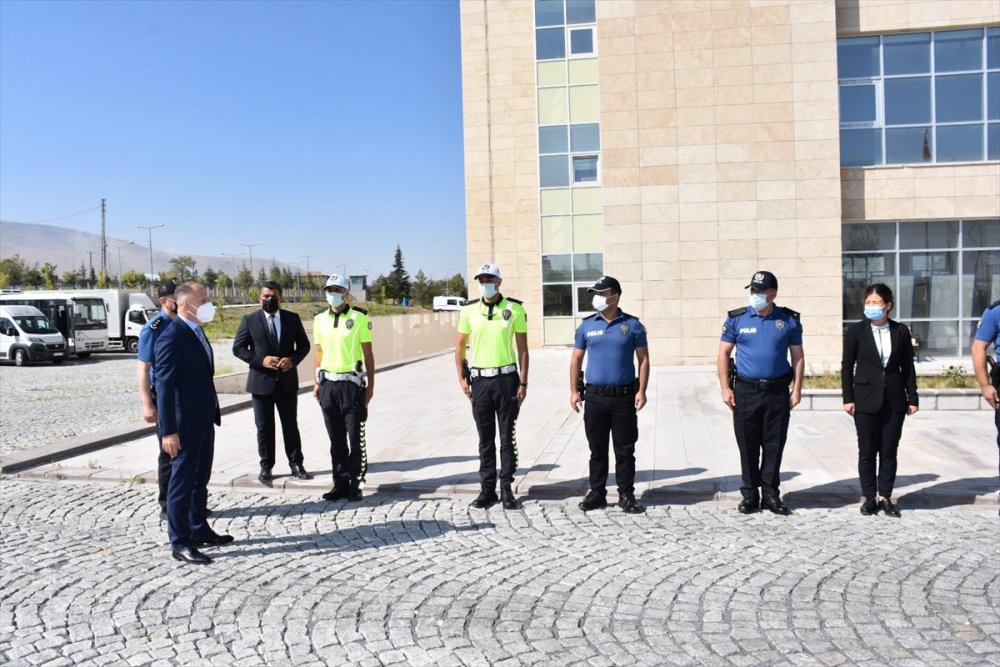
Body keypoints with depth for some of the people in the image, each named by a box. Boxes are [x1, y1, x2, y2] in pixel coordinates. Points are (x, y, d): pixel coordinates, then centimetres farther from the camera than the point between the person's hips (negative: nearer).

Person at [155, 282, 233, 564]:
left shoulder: (196, 332, 11)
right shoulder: (171, 338, -18)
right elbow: (164, 386, -20)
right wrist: (168, 430, -22)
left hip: (204, 422, 9)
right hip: (185, 425, -9)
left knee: (200, 480, 19)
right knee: (182, 482, 1)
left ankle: (199, 530, 32)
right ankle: (180, 543, 10)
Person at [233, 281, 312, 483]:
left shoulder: (293, 318, 3)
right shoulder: (249, 320, -1)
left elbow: (304, 345, 7)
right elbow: (238, 348, -2)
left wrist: (293, 360, -12)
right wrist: (260, 360, -16)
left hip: (287, 381, 1)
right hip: (261, 381, -1)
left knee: (291, 426, 9)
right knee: (264, 428, 7)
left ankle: (296, 464, 19)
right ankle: (266, 466, 18)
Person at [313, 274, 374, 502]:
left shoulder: (360, 318, -4)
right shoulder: (320, 319, 9)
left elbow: (368, 354, -2)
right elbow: (319, 352, 14)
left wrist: (370, 385, -4)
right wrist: (316, 382, 9)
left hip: (351, 384, -4)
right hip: (328, 384, 4)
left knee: (355, 438, 0)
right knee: (336, 439, 10)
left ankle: (355, 484, 9)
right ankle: (340, 483, 18)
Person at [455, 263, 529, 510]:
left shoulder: (515, 309, -1)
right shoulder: (469, 310, 5)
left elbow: (522, 348, 1)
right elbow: (460, 346, 11)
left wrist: (523, 383, -4)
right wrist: (462, 378, 2)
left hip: (506, 378, -2)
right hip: (479, 380, 2)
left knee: (507, 437, 3)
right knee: (485, 438, 8)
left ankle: (507, 488, 13)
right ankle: (487, 488, 17)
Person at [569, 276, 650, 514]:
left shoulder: (632, 325, 1)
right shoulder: (586, 326, 6)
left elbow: (643, 359, 2)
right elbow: (576, 359, 10)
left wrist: (642, 390, -6)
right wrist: (574, 391, 3)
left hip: (624, 396, -2)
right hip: (595, 396, 2)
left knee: (625, 450, 5)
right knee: (597, 449, 9)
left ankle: (626, 495, 14)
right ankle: (597, 493, 19)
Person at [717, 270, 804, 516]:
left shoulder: (789, 320, 3)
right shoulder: (737, 319, 1)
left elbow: (798, 357, 7)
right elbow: (723, 354, 3)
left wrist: (797, 389, -1)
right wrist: (725, 388, -5)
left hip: (778, 392, 1)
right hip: (745, 392, 0)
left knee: (774, 446, 7)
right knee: (748, 446, 6)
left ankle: (771, 494, 18)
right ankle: (750, 494, 17)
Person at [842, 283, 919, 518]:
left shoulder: (900, 331, 3)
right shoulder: (856, 331, -2)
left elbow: (908, 367, 6)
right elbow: (847, 366, 0)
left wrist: (912, 397, 3)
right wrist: (848, 398, -5)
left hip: (894, 399, 1)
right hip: (866, 400, -1)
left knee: (889, 452, 6)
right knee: (867, 452, 4)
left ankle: (885, 497, 16)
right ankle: (869, 497, 15)